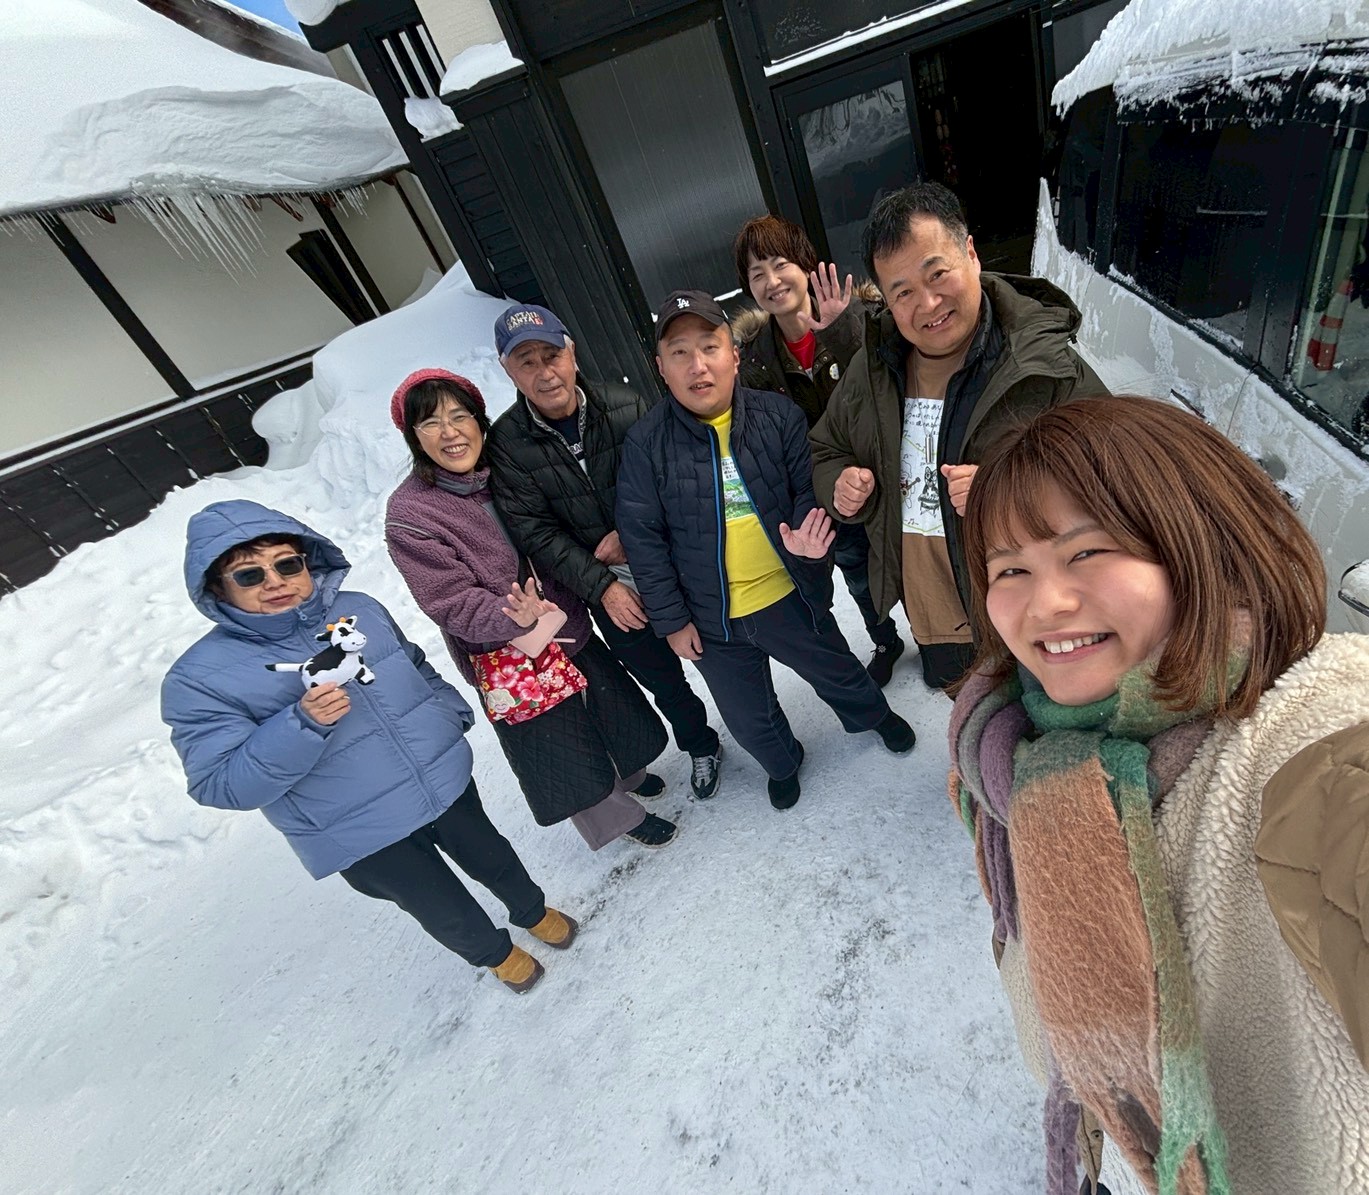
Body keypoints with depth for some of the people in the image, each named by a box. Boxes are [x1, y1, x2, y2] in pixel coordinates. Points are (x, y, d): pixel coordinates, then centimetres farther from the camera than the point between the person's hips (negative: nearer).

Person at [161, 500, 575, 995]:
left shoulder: (360, 609, -3)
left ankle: (534, 911, 58)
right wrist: (303, 723, -32)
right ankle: (496, 953, 48)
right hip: (365, 840, -3)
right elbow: (223, 787, -20)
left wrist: (452, 715, 7)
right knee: (447, 912, 15)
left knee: (491, 856, 26)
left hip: (446, 782, 4)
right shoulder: (199, 678, -15)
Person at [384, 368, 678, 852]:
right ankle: (620, 816, 40)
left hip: (569, 629, 6)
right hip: (510, 661, -5)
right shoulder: (408, 515, -16)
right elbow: (453, 604, -19)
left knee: (616, 709, 23)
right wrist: (515, 617, -35)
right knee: (568, 759, 11)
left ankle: (628, 774, 55)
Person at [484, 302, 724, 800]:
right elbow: (535, 533, -12)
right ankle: (701, 747, 46)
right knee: (662, 679, 17)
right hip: (606, 588, 1)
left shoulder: (625, 405, -10)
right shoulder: (507, 443, -10)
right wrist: (602, 586, -18)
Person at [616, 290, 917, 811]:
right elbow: (642, 538, -9)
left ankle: (876, 715, 61)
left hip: (790, 596, 1)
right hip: (713, 620, 0)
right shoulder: (646, 442, -13)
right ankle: (783, 762, 54)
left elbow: (808, 489, 0)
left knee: (838, 673, 25)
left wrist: (806, 536, -24)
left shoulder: (779, 415, -9)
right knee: (749, 718, 20)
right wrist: (672, 621, -7)